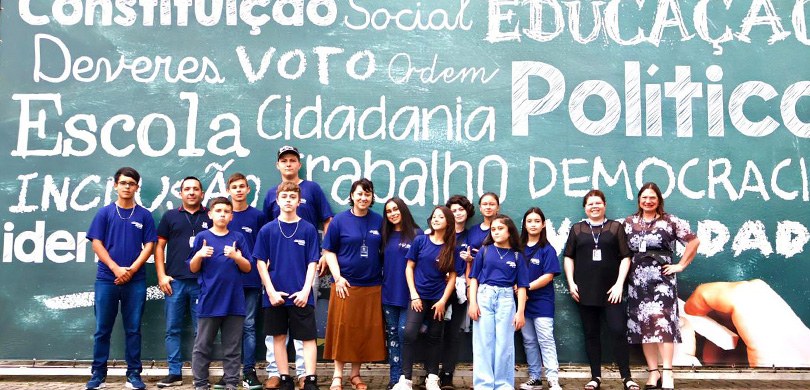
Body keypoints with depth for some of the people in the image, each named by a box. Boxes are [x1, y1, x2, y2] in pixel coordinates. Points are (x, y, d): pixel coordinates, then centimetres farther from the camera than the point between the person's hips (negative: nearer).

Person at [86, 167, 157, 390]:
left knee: (133, 329, 5)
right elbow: (97, 244, 0)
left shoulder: (144, 215, 5)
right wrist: (116, 268, -11)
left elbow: (149, 245, 2)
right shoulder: (105, 213, 5)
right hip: (106, 279, 0)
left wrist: (131, 270, -9)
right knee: (102, 329, 6)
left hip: (136, 281, 0)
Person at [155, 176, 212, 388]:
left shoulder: (211, 217, 7)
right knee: (173, 330, 6)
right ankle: (174, 373, 15)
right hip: (175, 281, 1)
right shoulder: (170, 216, 9)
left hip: (202, 282, -1)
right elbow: (159, 246, 9)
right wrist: (162, 276, -1)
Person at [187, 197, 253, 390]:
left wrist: (236, 257, -15)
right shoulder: (203, 237, 3)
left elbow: (247, 268, 4)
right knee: (202, 346, 6)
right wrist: (199, 255, -16)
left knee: (232, 348, 7)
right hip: (209, 301, -1)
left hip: (234, 301, 1)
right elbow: (193, 268, 4)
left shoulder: (238, 238, 5)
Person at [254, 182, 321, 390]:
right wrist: (271, 291, -6)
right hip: (275, 294, 1)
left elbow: (312, 263, 0)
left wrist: (305, 290, -10)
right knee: (279, 336, 9)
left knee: (308, 337, -1)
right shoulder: (267, 230, 1)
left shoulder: (308, 229, -1)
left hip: (301, 295, -1)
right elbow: (261, 262, 2)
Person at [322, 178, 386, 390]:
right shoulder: (340, 220, -1)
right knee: (342, 329, 1)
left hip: (372, 285, 3)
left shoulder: (378, 220, 6)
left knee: (366, 331, 6)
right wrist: (338, 277, -9)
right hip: (346, 285, -2)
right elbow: (329, 251, 0)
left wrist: (385, 275, 4)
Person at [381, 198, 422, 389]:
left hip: (408, 294, -4)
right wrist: (381, 286, 6)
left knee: (404, 333, -6)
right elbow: (382, 262, 15)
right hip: (388, 293, 4)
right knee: (392, 334, 7)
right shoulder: (386, 235, 10)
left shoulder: (417, 234, -3)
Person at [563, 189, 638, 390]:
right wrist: (571, 283, 0)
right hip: (585, 291, 2)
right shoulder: (577, 229, 10)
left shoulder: (616, 227, 6)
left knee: (619, 331, -8)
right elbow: (568, 257, 11)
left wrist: (619, 284, -7)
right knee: (591, 334, 7)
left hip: (611, 291, -2)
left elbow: (625, 257, 2)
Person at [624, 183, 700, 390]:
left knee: (662, 321, -12)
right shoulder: (629, 222, 10)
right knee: (643, 324, 3)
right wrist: (625, 268, 2)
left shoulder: (670, 221, 1)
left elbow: (694, 241, 2)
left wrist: (680, 265, -1)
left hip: (662, 278, -3)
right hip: (638, 280, 3)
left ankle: (666, 372, -8)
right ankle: (653, 371, 10)